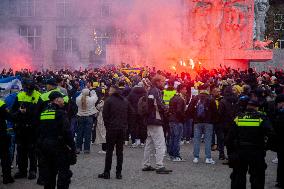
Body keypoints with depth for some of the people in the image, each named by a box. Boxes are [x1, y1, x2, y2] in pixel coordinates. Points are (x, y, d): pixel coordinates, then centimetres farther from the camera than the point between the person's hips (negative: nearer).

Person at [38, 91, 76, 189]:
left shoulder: (43, 113, 8)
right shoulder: (60, 113, -13)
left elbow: (39, 131, 13)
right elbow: (67, 132, -18)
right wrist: (72, 146, -13)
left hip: (44, 146, 7)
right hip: (58, 147, -7)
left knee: (48, 173, 16)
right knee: (64, 172, 0)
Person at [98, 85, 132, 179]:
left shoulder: (109, 100, -6)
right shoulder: (125, 101, 8)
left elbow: (105, 115, -7)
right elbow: (129, 114, 10)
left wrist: (107, 126, 3)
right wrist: (125, 125, 14)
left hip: (112, 129, -4)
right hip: (123, 129, 4)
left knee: (109, 151, 1)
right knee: (120, 151, 8)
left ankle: (107, 172, 3)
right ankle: (119, 173, 8)